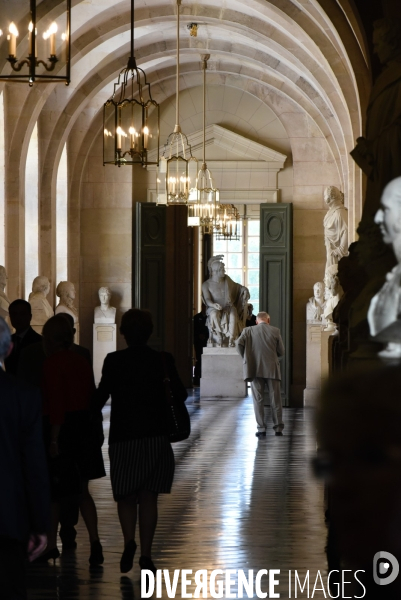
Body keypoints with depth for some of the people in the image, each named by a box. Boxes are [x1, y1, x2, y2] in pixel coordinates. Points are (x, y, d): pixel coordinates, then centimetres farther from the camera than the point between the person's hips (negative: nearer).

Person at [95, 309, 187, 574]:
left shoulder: (114, 361, -6)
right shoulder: (164, 360, -2)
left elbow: (101, 396, -6)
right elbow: (180, 394, 4)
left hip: (123, 437, -1)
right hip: (156, 436, 1)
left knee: (126, 496, 13)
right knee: (148, 497, 7)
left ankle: (129, 541, -7)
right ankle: (146, 554, 4)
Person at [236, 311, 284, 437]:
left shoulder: (248, 331, 2)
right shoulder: (275, 331, 2)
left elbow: (239, 344, -11)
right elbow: (281, 352, 3)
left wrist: (246, 358, 3)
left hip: (255, 370, 0)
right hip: (272, 369, 0)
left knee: (258, 400, 4)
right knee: (275, 400, 8)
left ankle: (261, 429, -2)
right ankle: (278, 428, 11)